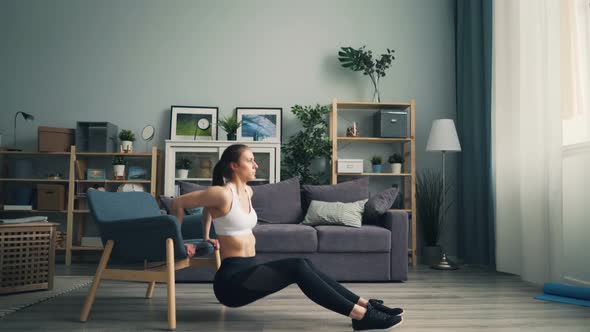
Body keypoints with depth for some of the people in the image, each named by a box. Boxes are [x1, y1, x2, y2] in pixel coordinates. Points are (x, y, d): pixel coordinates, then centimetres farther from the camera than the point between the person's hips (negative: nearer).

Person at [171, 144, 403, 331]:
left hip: (248, 271, 8)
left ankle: (364, 305, -12)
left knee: (303, 264, -11)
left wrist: (206, 237, 27)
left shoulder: (247, 191, 12)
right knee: (298, 268, -23)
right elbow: (177, 203, -8)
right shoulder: (223, 194, -14)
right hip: (231, 279, -8)